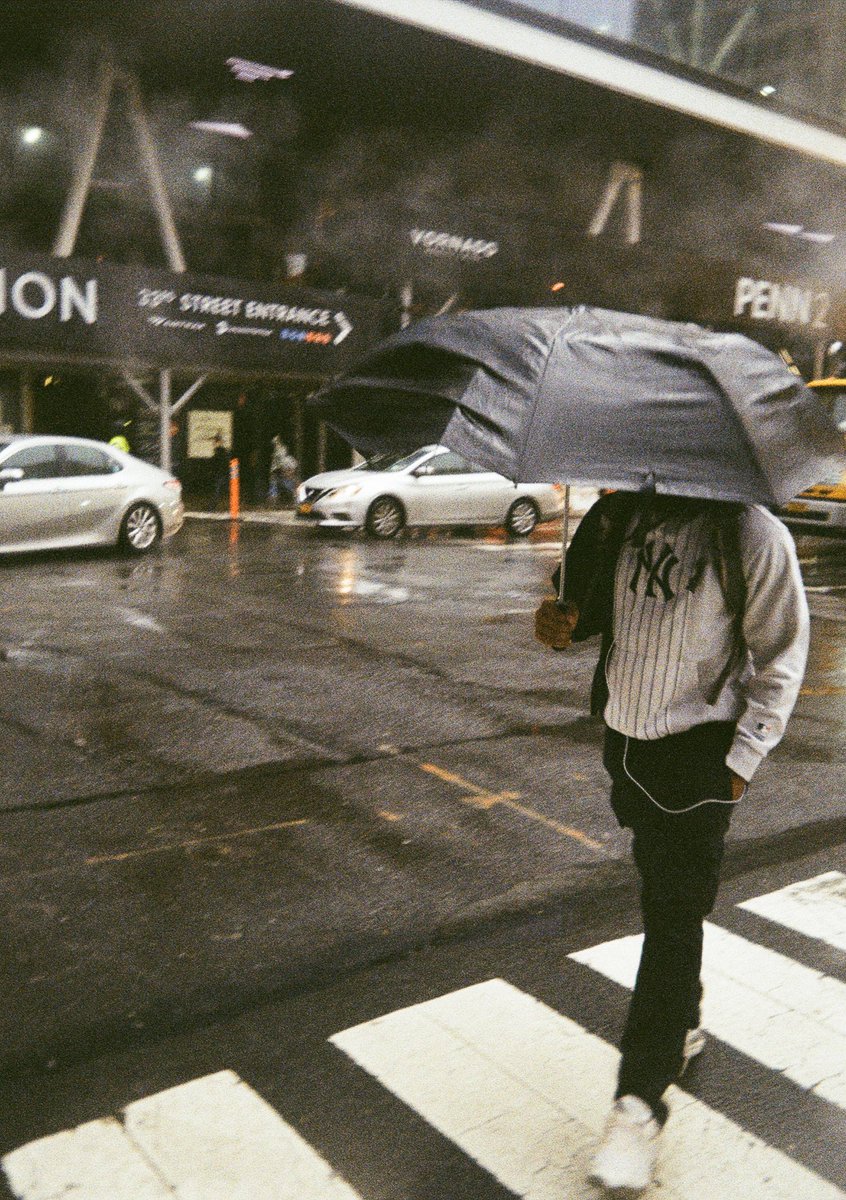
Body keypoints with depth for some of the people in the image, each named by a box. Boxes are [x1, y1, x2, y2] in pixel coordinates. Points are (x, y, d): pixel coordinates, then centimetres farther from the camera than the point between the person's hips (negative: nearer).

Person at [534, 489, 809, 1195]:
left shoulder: (752, 534, -14)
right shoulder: (615, 516, 0)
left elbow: (781, 658, -7)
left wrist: (743, 760, -10)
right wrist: (566, 625, -9)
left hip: (699, 748, -5)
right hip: (627, 738, 6)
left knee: (674, 917, -3)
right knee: (662, 894, 20)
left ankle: (641, 1102, 7)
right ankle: (683, 1029, 42)